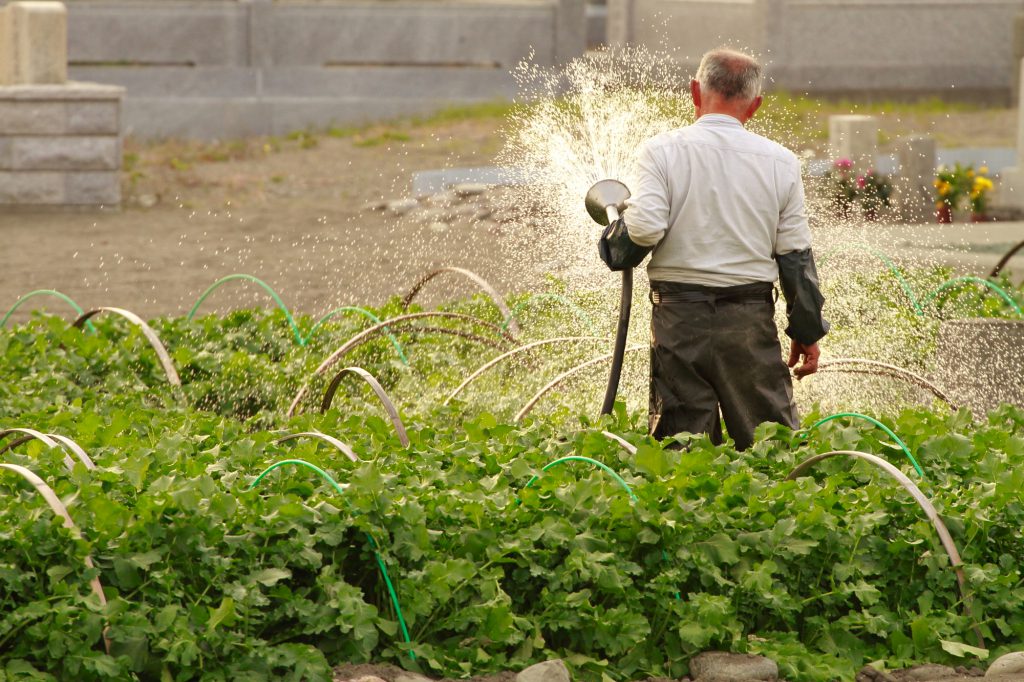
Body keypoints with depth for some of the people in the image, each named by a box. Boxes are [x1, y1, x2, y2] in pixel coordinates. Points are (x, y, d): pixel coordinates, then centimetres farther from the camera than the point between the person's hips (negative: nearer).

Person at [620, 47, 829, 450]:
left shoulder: (662, 150, -3)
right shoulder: (780, 162, 3)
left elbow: (644, 229, -15)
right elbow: (795, 255, 5)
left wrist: (626, 213, 8)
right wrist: (807, 331, 13)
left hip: (679, 313, -1)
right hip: (751, 317, 1)